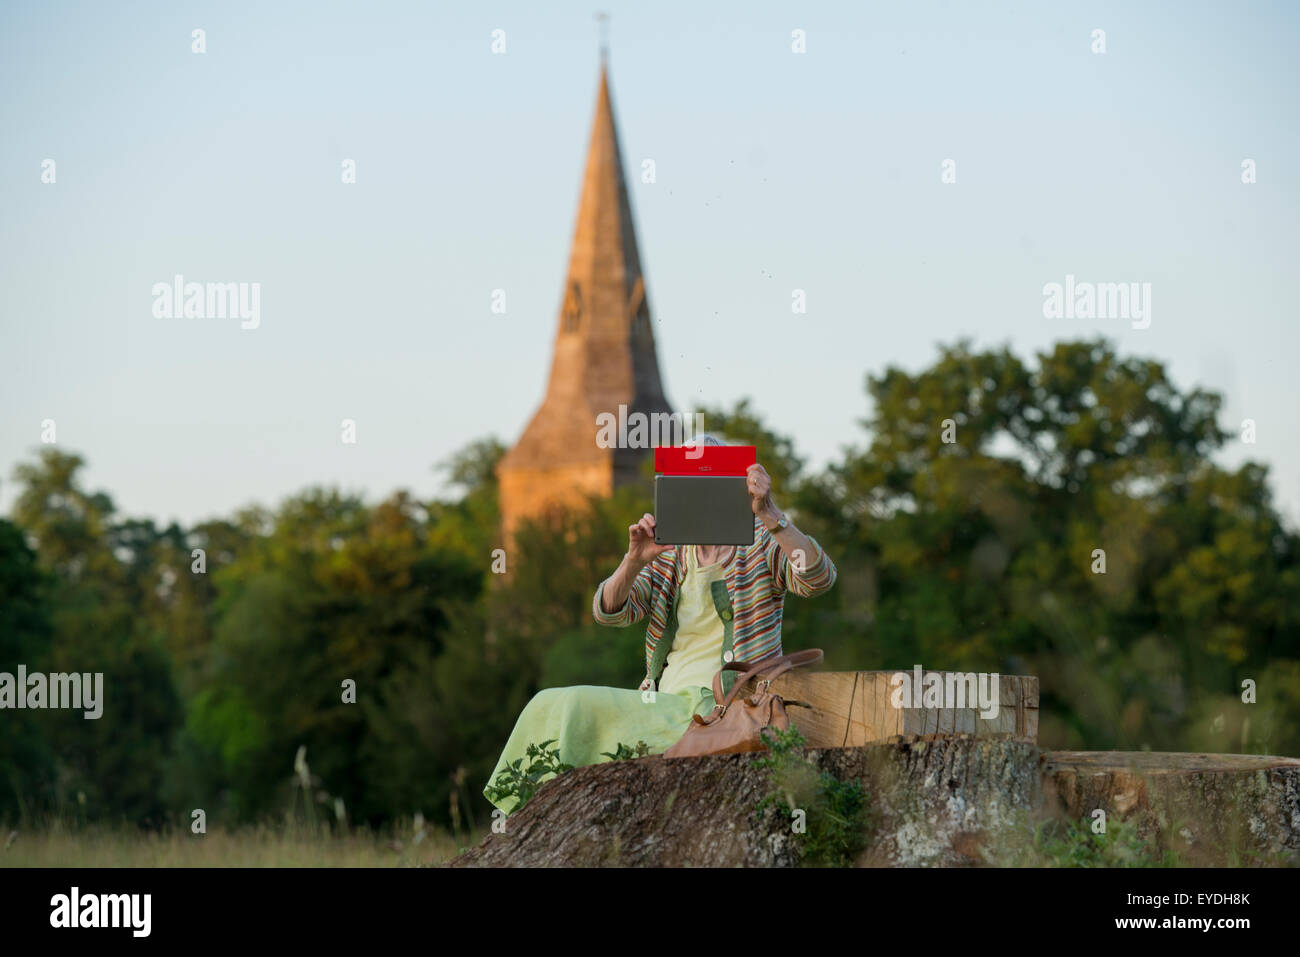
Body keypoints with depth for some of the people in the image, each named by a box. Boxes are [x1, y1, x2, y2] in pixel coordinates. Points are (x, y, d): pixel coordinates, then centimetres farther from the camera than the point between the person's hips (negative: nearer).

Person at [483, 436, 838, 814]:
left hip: (723, 708, -6)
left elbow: (818, 577, -21)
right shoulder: (667, 558, 15)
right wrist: (634, 561, -19)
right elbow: (609, 612, 1)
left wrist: (769, 514, -34)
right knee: (551, 708, -10)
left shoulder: (763, 542, 1)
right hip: (664, 703, 6)